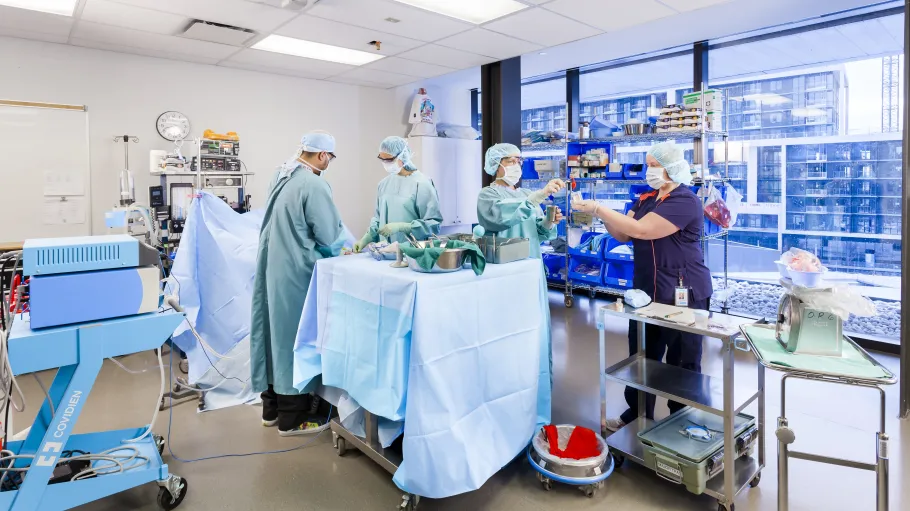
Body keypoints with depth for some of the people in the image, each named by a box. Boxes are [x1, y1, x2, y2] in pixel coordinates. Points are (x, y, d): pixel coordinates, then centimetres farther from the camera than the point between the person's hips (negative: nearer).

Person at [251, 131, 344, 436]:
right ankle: (292, 418, 12)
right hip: (294, 271, -9)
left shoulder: (281, 176, 10)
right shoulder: (313, 185, -19)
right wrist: (335, 221, 6)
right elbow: (329, 235, -13)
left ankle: (271, 408, 29)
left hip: (271, 266, 9)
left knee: (276, 332, 16)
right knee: (294, 336, 1)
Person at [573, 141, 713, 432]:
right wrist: (601, 214, -11)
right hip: (647, 291, 8)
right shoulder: (646, 199, 9)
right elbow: (623, 235, 6)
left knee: (683, 362, 7)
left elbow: (640, 229, -27)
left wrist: (597, 209, -24)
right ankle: (637, 414, 31)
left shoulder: (684, 201, -17)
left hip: (683, 294, -8)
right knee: (641, 356, 16)